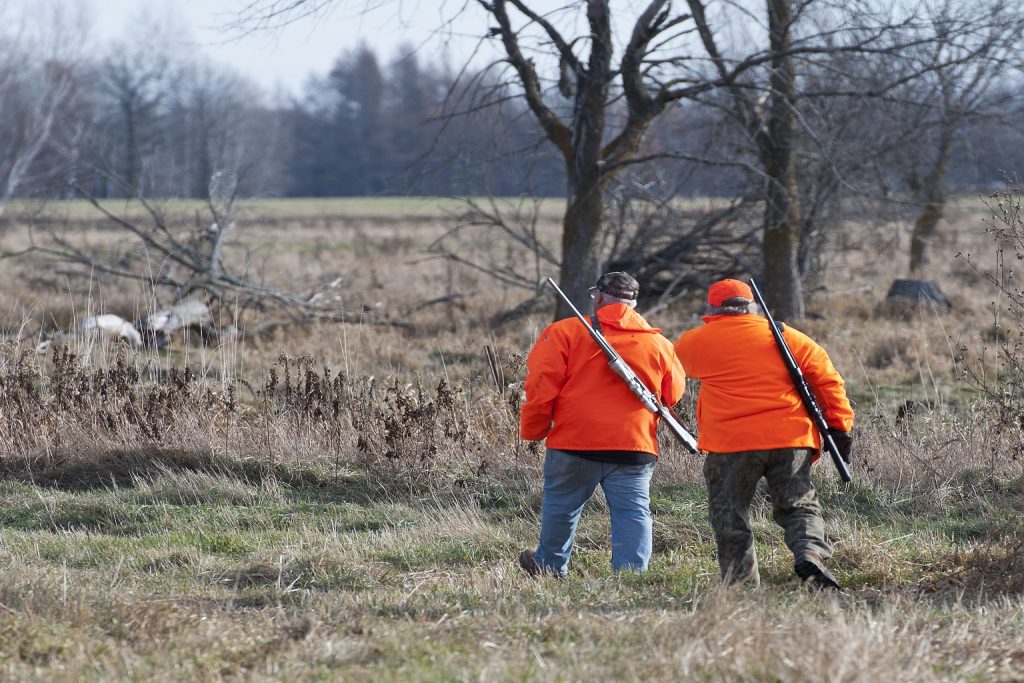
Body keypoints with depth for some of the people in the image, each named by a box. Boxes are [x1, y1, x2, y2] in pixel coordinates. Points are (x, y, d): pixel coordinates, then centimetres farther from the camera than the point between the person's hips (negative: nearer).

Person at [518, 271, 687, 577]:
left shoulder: (565, 332, -3)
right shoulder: (658, 344, 7)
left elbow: (541, 387, -5)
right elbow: (673, 394, 18)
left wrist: (533, 430, 7)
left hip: (574, 442, -1)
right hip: (635, 448, 1)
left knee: (561, 506, 17)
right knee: (633, 511, 3)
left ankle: (551, 565, 32)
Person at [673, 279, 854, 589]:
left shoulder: (694, 342, 3)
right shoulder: (784, 336, 7)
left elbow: (684, 357, 27)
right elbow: (826, 378, 5)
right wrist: (839, 426, 7)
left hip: (729, 445, -2)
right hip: (790, 439, 2)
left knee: (730, 518, 9)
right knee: (799, 506, 11)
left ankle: (741, 586, 3)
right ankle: (810, 553, -15)